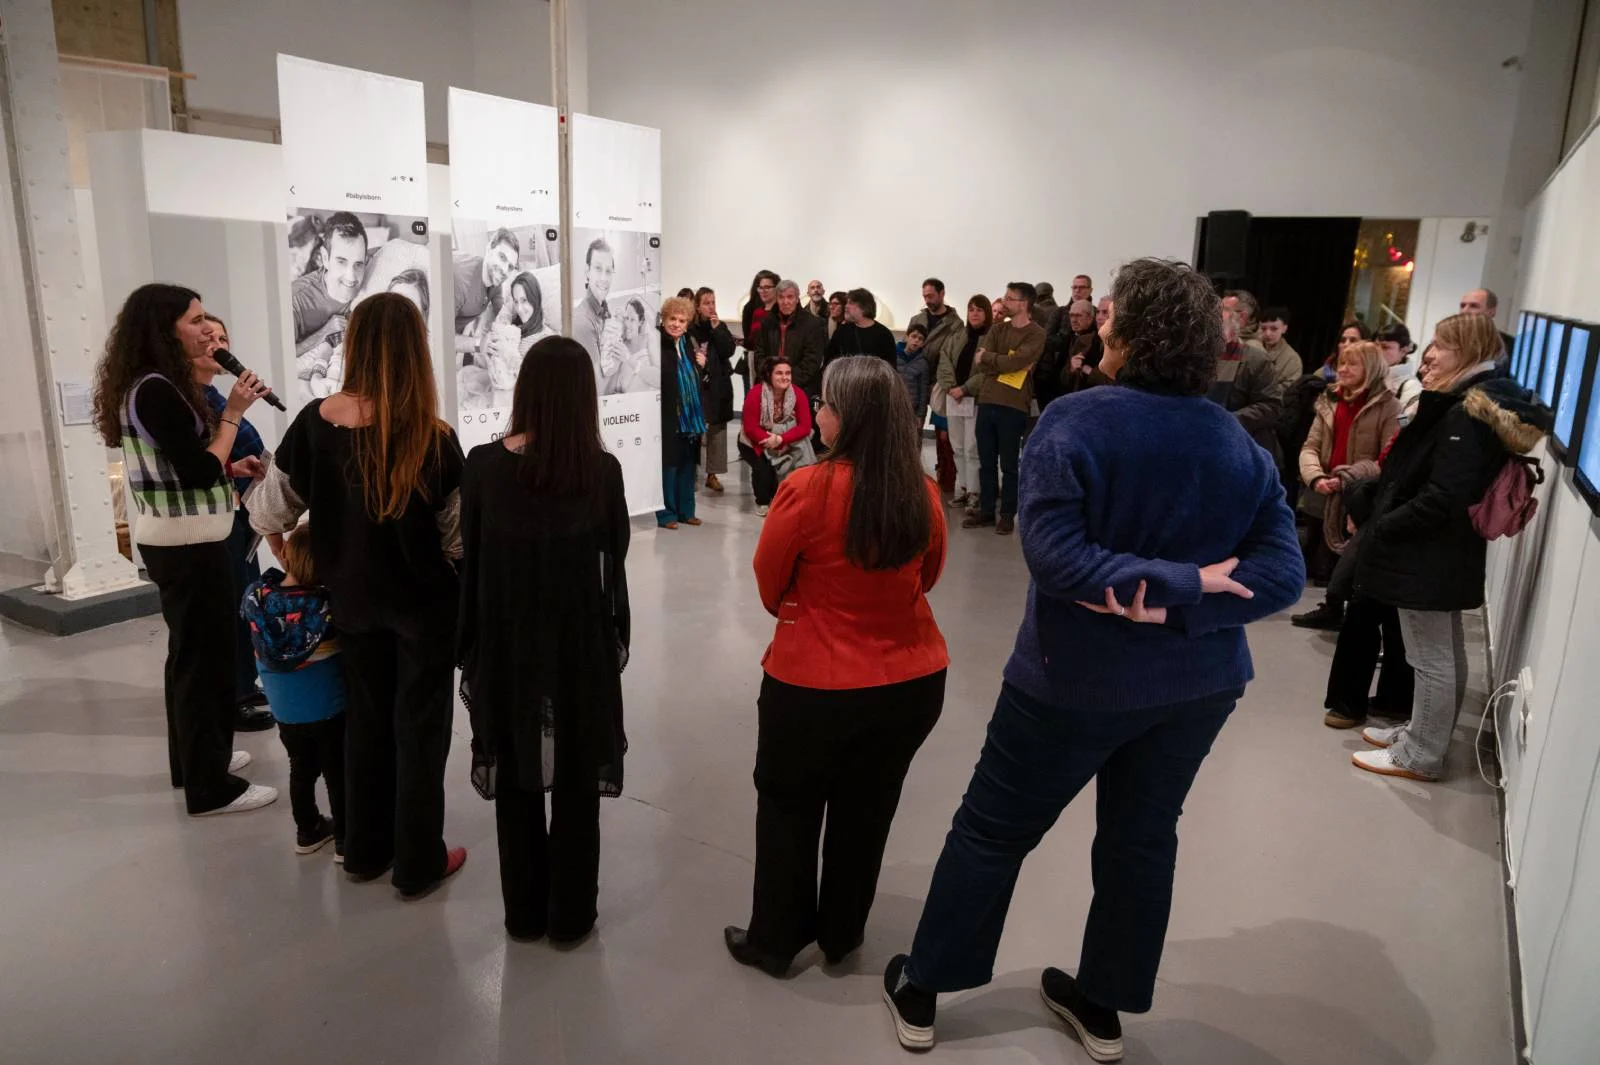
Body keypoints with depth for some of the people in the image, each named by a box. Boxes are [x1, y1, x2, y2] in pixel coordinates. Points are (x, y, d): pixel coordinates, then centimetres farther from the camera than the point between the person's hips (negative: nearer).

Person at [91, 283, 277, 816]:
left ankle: (192, 759, 34)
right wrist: (232, 413, -16)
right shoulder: (157, 391, -20)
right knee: (207, 658, -2)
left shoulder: (151, 386, 11)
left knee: (189, 653, 20)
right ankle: (211, 786, 8)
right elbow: (200, 471, -22)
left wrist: (232, 467, 13)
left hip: (172, 542, 10)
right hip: (189, 546, -10)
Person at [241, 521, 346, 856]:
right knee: (339, 775, 10)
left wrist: (283, 568, 2)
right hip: (329, 710, -4)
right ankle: (346, 840, 20)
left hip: (284, 711, 4)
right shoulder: (328, 606, -24)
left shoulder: (256, 597, -13)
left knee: (301, 769, 22)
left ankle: (307, 831, 36)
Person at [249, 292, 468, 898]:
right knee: (420, 727, 10)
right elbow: (458, 538, -16)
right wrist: (462, 595, 2)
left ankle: (365, 851, 34)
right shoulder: (433, 440, -20)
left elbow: (269, 512, -4)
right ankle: (419, 863, 22)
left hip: (353, 600, 4)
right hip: (424, 603, -4)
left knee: (366, 719, 20)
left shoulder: (316, 423, -10)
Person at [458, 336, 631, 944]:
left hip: (506, 640, 1)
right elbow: (615, 559, -5)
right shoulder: (601, 470, -12)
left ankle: (524, 912, 32)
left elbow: (469, 562, -3)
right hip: (580, 640, -1)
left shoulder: (483, 465, -9)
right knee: (575, 780, 15)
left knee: (516, 780, 17)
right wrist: (617, 638, 8)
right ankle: (569, 914, 28)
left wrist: (470, 643, 7)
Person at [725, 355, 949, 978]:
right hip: (914, 680, 4)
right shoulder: (923, 493, -8)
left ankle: (774, 940, 34)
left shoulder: (807, 490, -20)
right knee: (866, 812, 22)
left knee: (788, 809, 19)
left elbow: (768, 583, -5)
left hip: (815, 685, -4)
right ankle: (841, 935, 41)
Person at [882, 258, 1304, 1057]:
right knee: (1142, 837, 21)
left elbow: (1053, 554, -27)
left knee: (992, 830, 12)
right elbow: (1282, 572, -9)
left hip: (1079, 678, -4)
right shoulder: (1241, 445, -2)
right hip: (1199, 682, 5)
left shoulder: (1076, 421, -17)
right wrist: (1175, 603, -20)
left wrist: (1171, 581, -21)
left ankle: (922, 991, 26)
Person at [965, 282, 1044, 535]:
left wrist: (987, 357, -3)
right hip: (986, 402, 5)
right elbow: (979, 365, 2)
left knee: (1009, 464, 3)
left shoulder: (1036, 334, -4)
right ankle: (986, 510, 20)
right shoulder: (997, 329, 13)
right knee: (986, 462, 10)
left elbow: (1014, 362, -17)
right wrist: (1005, 364, -11)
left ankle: (1008, 514, 13)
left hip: (1013, 406, -5)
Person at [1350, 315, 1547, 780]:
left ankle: (1419, 755, 15)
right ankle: (1423, 734, 35)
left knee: (1432, 659, 2)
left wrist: (1380, 527, -18)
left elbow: (1442, 498, -27)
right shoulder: (1472, 406, 10)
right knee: (1445, 654, 20)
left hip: (1429, 555, -10)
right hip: (1443, 551, 11)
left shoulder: (1465, 416, -22)